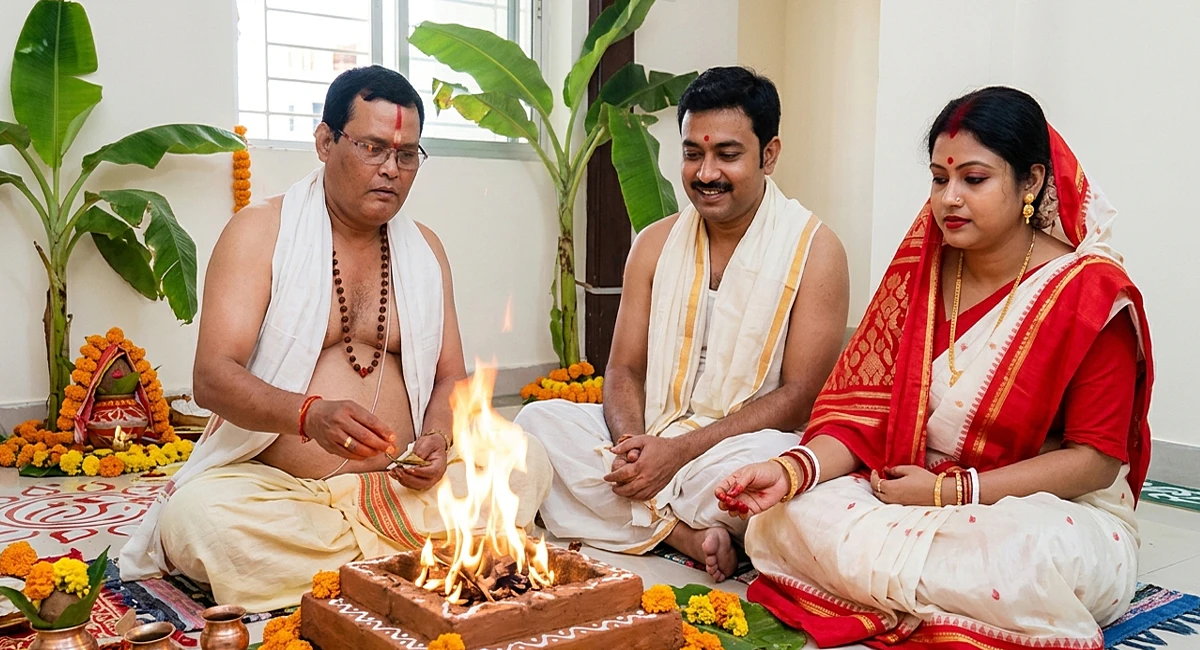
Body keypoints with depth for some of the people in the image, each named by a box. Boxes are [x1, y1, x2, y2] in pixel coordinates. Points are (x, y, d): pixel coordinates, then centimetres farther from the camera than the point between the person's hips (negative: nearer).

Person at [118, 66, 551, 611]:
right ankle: (396, 558, -17)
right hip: (269, 484, -3)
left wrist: (437, 438, -10)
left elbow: (449, 377, 14)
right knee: (194, 515, -35)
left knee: (527, 462, -18)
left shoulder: (424, 248, 13)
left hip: (398, 486, 4)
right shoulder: (260, 232, -1)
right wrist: (310, 414, -31)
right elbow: (212, 377, -11)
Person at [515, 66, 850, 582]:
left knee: (764, 457, -38)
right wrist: (630, 445, -15)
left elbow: (800, 397, -10)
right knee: (540, 419, -18)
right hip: (648, 438, 5)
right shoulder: (656, 244, 10)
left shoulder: (814, 249, -4)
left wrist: (679, 451, -19)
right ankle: (688, 534, -22)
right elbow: (625, 369, 8)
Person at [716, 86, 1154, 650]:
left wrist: (950, 490, -18)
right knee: (782, 519, -19)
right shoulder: (917, 270, 3)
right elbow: (865, 409, -1)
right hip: (908, 500, 4)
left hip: (1057, 513, -4)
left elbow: (1096, 459, -12)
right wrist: (791, 470, -20)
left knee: (1024, 556, -39)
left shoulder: (1090, 292, -11)